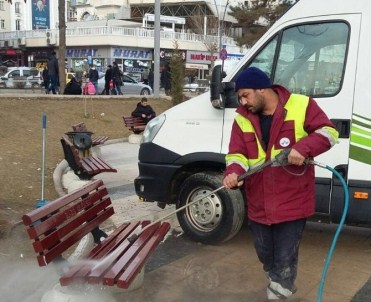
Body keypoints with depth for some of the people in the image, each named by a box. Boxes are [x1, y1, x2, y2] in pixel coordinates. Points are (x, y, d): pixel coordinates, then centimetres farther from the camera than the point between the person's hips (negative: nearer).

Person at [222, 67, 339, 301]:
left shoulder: (301, 106, -7)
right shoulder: (243, 118, 3)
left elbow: (328, 132, -8)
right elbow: (236, 153, -2)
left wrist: (303, 148, -26)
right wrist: (234, 172, -24)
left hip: (292, 201, -5)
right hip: (258, 203, 5)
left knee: (285, 259, 2)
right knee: (265, 254, 21)